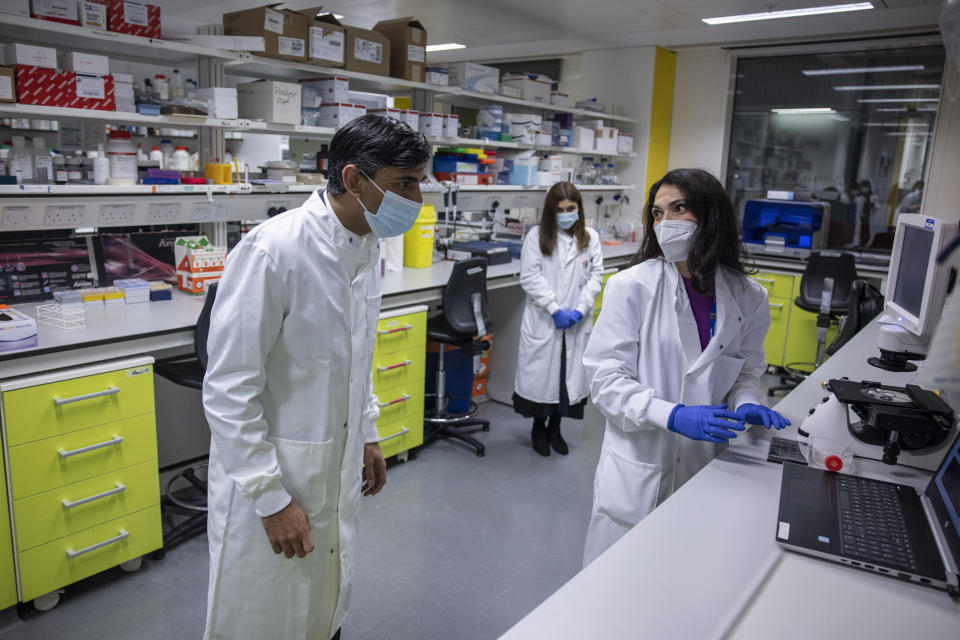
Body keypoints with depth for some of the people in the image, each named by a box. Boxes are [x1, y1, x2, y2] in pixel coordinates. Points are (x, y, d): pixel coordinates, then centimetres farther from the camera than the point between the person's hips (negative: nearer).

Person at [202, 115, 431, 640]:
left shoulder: (368, 250, 2)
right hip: (267, 478, -7)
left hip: (337, 473, 7)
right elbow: (230, 390, -21)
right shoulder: (273, 251, -23)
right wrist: (271, 499, -18)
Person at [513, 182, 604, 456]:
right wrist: (555, 309, -15)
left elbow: (595, 276, 3)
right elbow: (530, 277, -9)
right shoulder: (537, 236, -3)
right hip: (543, 320, -2)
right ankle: (538, 427, 27)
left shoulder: (590, 238, 5)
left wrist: (580, 310, -10)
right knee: (541, 371, 5)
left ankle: (555, 427, 28)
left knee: (571, 373, 9)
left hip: (577, 321, 3)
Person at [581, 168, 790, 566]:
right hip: (638, 471, -3)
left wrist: (746, 403, -10)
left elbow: (746, 370, 12)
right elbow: (606, 379, -13)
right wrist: (674, 416, -25)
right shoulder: (631, 287, -10)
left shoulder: (748, 297, 1)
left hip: (706, 472, 3)